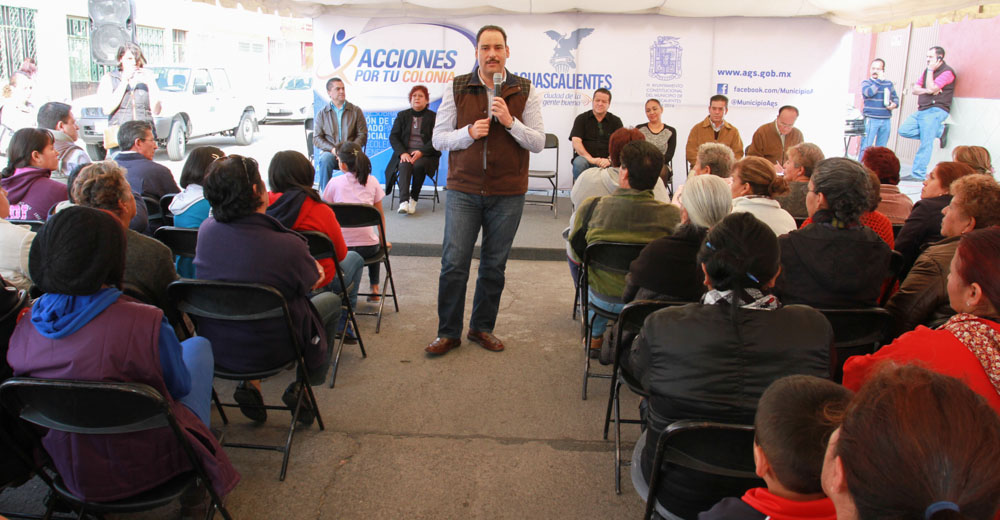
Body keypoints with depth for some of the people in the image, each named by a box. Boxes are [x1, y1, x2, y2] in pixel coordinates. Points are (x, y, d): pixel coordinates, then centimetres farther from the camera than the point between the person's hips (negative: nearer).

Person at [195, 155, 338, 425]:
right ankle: (302, 386, 17)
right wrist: (313, 269, 15)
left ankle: (250, 383, 17)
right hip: (269, 352, -4)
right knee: (331, 300, 19)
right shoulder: (287, 245, -29)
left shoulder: (206, 230, -12)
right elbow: (313, 282, -8)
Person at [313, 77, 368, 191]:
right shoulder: (322, 113, 14)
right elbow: (316, 138, 7)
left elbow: (362, 135, 5)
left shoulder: (356, 110, 12)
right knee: (325, 160, -35)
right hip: (329, 152, 1)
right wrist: (332, 149, -11)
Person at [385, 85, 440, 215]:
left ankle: (414, 199, -19)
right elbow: (393, 137, 7)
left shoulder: (433, 117, 8)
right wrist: (402, 153, -12)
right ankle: (404, 201, -45)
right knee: (405, 165, -33)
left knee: (418, 165, -35)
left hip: (426, 155, -1)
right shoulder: (402, 115, 16)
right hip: (405, 153, 2)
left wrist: (421, 152, -20)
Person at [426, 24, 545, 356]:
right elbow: (439, 138, 2)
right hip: (463, 189, 0)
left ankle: (482, 327, 25)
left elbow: (538, 143, -1)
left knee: (494, 266, 9)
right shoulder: (456, 89, 2)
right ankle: (448, 332, 13)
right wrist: (469, 132, -16)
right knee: (453, 264, -1)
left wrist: (510, 121, -17)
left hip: (508, 194, 1)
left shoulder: (525, 92, 2)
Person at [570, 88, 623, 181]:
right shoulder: (581, 119, 11)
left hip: (606, 161, 1)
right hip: (585, 158, -1)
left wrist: (610, 159, -19)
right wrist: (590, 159, -18)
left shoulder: (615, 121, 14)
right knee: (579, 162, -35)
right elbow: (576, 142, -3)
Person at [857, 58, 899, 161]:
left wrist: (895, 104, -4)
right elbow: (869, 93, -18)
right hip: (871, 119, -4)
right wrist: (879, 80, -10)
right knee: (866, 147, -9)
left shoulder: (889, 84, 13)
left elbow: (895, 98, 19)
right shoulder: (866, 82, 2)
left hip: (886, 121, 4)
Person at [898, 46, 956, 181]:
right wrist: (927, 90, -9)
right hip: (921, 110, 9)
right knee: (903, 130, -3)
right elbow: (914, 89, 11)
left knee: (925, 144, -10)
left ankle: (918, 174, -7)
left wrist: (930, 70, -10)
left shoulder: (947, 72, -8)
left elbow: (931, 88, -19)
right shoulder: (927, 71, 17)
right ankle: (939, 131, 4)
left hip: (935, 110, -9)